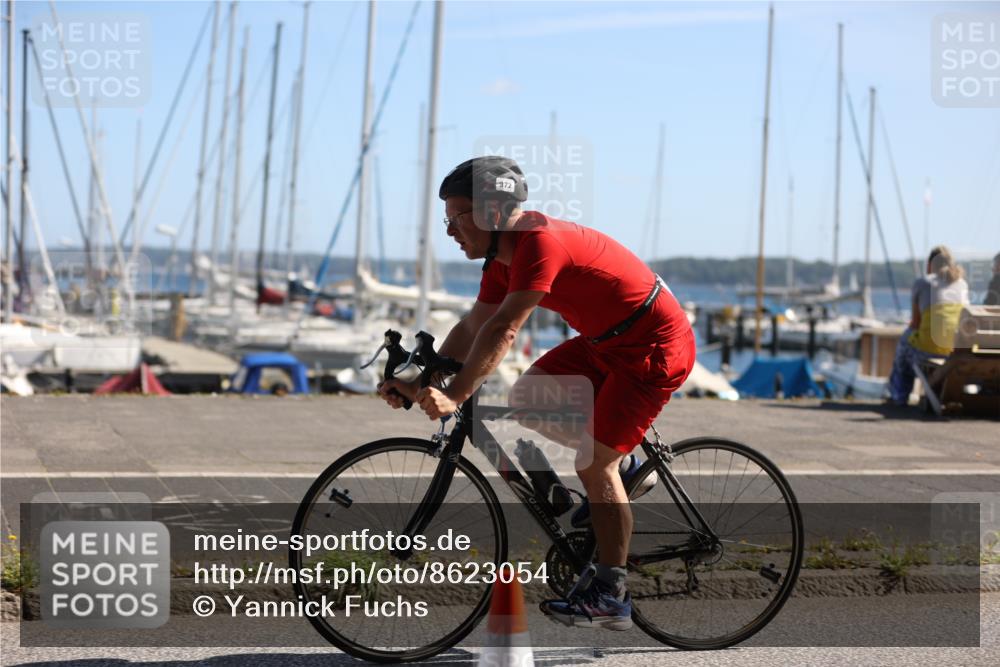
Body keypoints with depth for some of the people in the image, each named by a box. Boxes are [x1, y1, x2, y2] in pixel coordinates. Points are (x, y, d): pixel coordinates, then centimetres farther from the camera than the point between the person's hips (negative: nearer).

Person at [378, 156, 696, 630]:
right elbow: (473, 329, 5)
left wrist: (453, 397, -35)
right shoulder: (503, 258, 3)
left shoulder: (542, 243, -27)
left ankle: (610, 598, 0)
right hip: (607, 342, 9)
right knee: (527, 399, 2)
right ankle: (617, 464, 19)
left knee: (594, 466, -10)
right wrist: (418, 384, -5)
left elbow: (502, 331, -33)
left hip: (655, 349, -9)